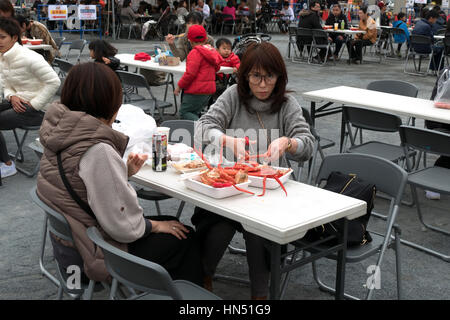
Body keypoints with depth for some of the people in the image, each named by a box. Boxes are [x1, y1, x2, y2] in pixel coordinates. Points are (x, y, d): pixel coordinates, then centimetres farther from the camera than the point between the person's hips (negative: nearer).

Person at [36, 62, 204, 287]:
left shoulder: (60, 133, -1)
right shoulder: (98, 150, -29)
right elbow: (123, 227, -25)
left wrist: (125, 173, 3)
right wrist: (155, 225, -7)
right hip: (92, 258, -9)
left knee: (168, 221, 21)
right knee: (184, 238, 8)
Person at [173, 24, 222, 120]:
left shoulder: (195, 52, -15)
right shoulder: (211, 50, 12)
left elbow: (190, 73, -21)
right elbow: (217, 68, 26)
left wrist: (179, 86, -11)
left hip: (197, 90, -9)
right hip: (209, 88, 9)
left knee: (184, 112, -2)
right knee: (194, 113, 16)